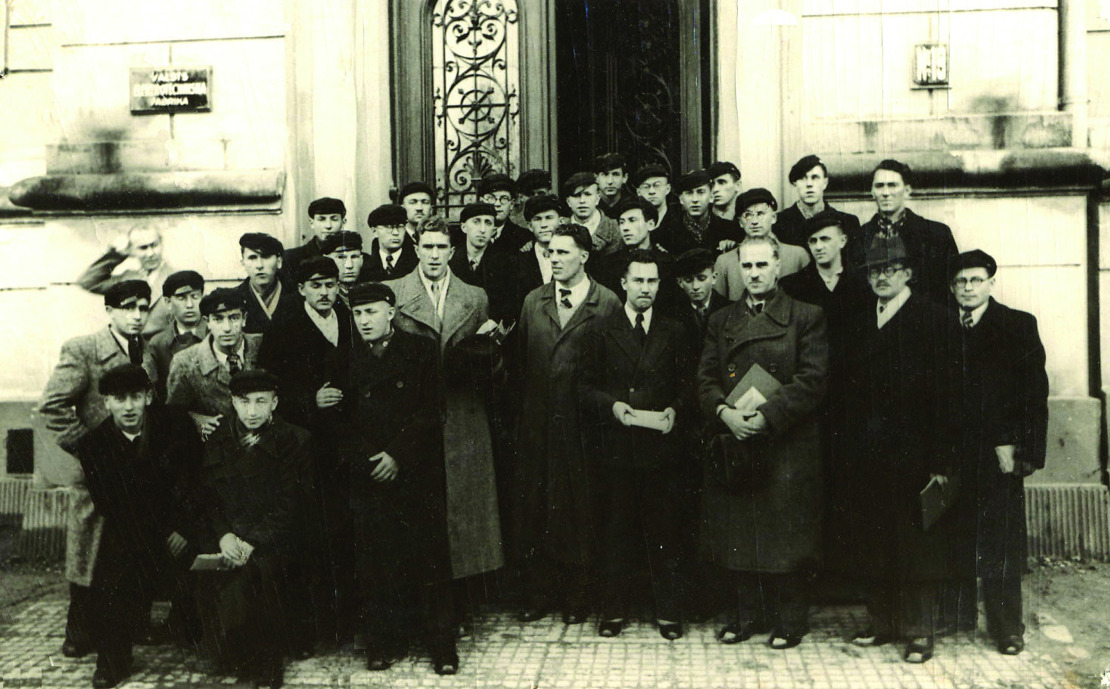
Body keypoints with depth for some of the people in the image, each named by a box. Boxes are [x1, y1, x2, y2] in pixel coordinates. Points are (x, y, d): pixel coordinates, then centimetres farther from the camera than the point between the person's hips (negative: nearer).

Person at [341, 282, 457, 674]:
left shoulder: (422, 351, 3)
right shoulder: (349, 361, 11)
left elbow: (431, 410, -3)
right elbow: (344, 424, 9)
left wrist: (398, 455, -10)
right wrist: (364, 460, -6)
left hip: (419, 472, -2)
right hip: (368, 478, 2)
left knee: (429, 559, -1)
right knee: (375, 562, 1)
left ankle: (442, 646, 11)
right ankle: (386, 643, 16)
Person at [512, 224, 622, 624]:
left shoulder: (607, 304, -3)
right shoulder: (533, 301, 12)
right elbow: (521, 360, 11)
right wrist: (524, 406, 6)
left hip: (582, 422, -4)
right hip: (537, 421, 4)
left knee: (578, 506, 4)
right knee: (533, 506, 8)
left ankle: (577, 596, 19)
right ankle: (539, 593, 21)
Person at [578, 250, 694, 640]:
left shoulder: (673, 332, 11)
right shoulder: (602, 332, 7)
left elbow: (688, 385, 10)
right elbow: (586, 386, 5)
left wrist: (675, 410, -9)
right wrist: (611, 405, -12)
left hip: (662, 445, 1)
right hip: (616, 447, 0)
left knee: (665, 532, 5)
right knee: (615, 532, 7)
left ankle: (668, 612, 17)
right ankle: (614, 610, 19)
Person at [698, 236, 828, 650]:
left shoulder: (806, 318, 1)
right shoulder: (720, 322, 14)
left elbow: (812, 381, -7)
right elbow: (706, 379, 8)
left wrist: (766, 415, -16)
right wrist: (725, 411, -12)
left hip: (787, 445, -3)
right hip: (733, 443, 4)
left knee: (786, 534, 1)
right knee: (739, 534, 8)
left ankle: (790, 619, 16)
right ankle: (749, 614, 23)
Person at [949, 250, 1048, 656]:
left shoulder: (1018, 325, 4)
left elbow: (1034, 391, -1)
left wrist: (1017, 448, -9)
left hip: (998, 454, -2)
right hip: (952, 453, 2)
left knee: (1001, 543, 2)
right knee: (958, 541, 3)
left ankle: (1007, 629, 13)